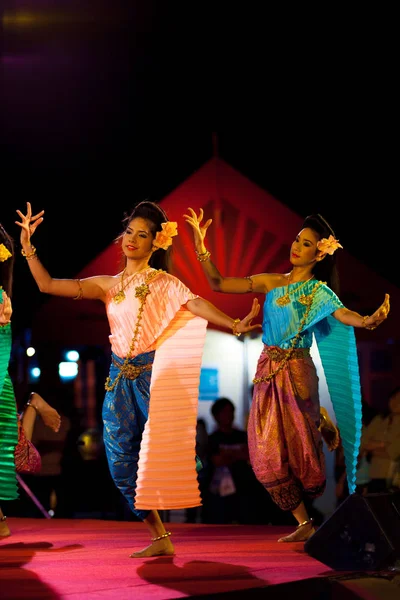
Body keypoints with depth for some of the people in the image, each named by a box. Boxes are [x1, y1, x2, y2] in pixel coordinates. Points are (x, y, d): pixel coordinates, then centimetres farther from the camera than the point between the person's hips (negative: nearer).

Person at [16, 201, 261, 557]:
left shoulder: (163, 283, 0)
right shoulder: (109, 285, 11)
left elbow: (197, 304, -18)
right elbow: (47, 285, 8)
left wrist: (234, 325, -35)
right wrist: (27, 245, 1)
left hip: (152, 376, -5)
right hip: (120, 379, 5)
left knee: (154, 454, -6)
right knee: (121, 458, 1)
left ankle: (162, 538, 8)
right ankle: (160, 538, 7)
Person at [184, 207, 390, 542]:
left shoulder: (318, 291, -3)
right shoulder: (271, 282, 10)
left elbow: (344, 315, -23)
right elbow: (218, 284, 10)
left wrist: (369, 320, -45)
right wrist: (200, 244, 1)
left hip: (296, 373, -5)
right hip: (268, 372, 5)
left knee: (298, 446, 0)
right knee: (269, 452, 0)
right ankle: (304, 523, 7)